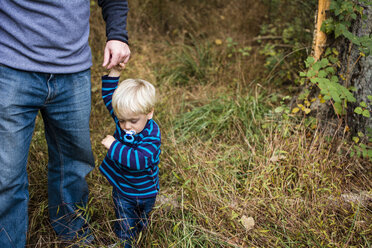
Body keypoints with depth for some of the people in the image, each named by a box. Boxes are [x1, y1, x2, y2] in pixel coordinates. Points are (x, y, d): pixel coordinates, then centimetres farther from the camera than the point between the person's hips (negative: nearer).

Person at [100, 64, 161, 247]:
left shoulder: (151, 135, -31)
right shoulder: (124, 117, -14)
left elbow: (139, 160, -45)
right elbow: (108, 95, -1)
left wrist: (114, 146, -39)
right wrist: (114, 72, -12)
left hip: (145, 191, -3)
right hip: (122, 189, 3)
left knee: (141, 224, 24)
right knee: (125, 229, 6)